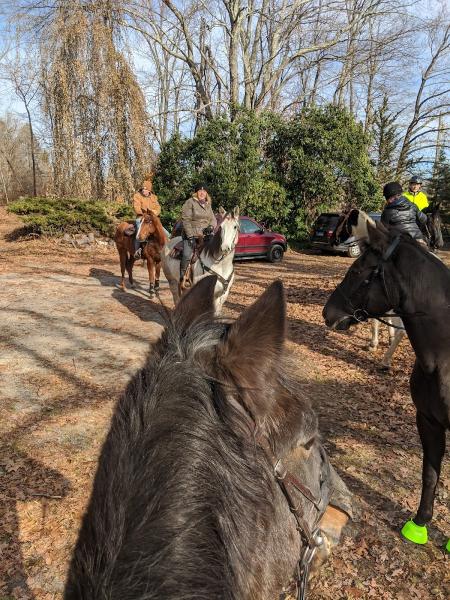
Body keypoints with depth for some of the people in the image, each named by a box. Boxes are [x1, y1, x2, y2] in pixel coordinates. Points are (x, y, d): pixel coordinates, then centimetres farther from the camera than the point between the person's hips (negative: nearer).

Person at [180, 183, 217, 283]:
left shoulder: (208, 205, 17)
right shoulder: (190, 202, -2)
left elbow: (212, 219, 20)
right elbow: (186, 220, -8)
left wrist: (212, 227, -4)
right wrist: (190, 236, -15)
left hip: (205, 235, 6)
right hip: (191, 234, -5)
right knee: (187, 255, -20)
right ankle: (181, 277, -8)